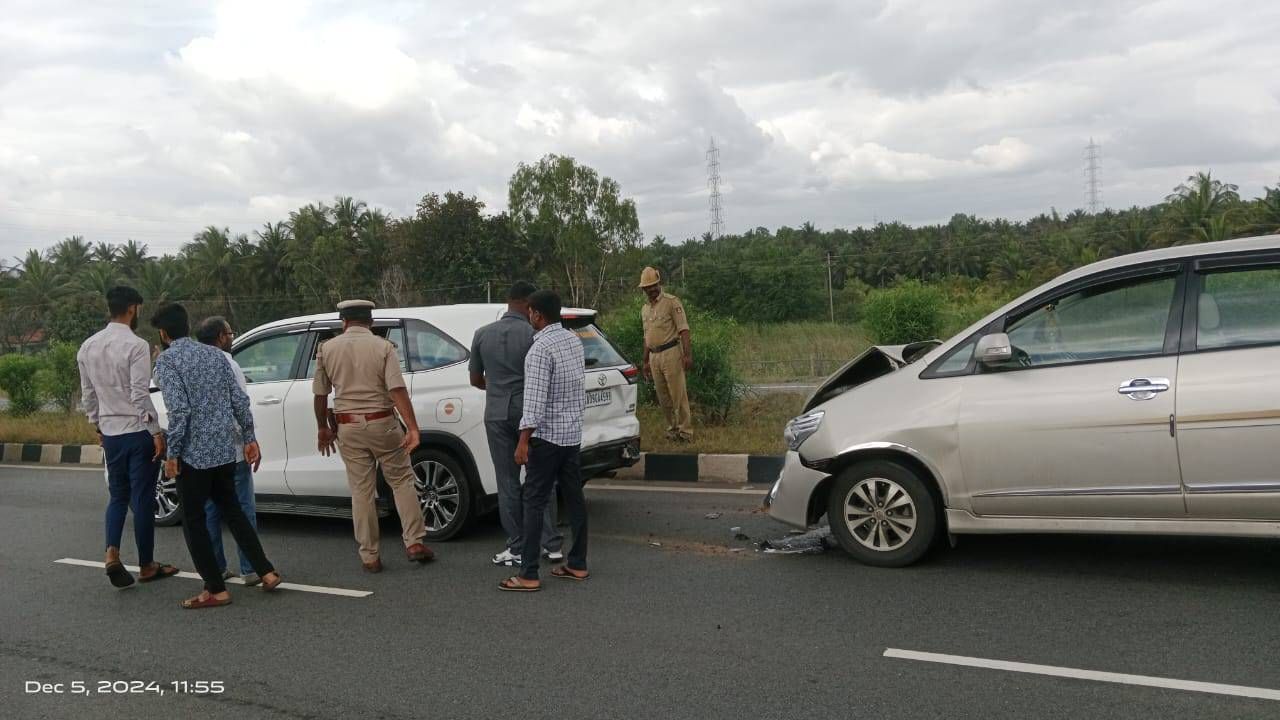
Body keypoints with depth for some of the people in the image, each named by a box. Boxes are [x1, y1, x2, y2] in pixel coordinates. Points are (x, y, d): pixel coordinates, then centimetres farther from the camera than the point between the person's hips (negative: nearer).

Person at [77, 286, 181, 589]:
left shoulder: (88, 347, 7)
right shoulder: (135, 345, -15)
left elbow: (87, 395, 13)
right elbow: (141, 395, -19)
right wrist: (156, 432, -14)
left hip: (110, 433, 6)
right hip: (138, 431, -6)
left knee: (117, 495, 17)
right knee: (143, 499, 3)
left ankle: (112, 554, -1)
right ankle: (147, 566, 12)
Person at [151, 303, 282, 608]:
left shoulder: (167, 360, -9)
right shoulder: (215, 354, 9)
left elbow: (179, 409, -19)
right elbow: (240, 400, 6)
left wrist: (172, 453, -13)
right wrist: (249, 438, 12)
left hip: (193, 454, -6)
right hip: (225, 450, 6)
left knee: (194, 522, 7)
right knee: (232, 511, 19)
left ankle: (216, 590, 11)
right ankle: (266, 572, 17)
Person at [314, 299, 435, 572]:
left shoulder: (327, 350, 2)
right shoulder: (383, 347, -6)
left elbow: (320, 395, 6)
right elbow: (397, 390, -16)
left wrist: (323, 428, 20)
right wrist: (413, 428, -19)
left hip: (348, 427, 2)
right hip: (383, 423, -2)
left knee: (361, 491, 7)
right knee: (402, 481, 11)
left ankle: (369, 556, 12)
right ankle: (414, 542, 5)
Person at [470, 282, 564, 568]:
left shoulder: (483, 334, 2)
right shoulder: (534, 335, -8)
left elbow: (475, 379, 11)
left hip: (497, 414, 2)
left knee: (508, 483, 7)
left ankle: (516, 549, 10)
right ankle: (552, 545, 10)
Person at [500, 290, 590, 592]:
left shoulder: (540, 349, -18)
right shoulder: (574, 340, 7)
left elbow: (535, 400, -22)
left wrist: (523, 441, -20)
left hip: (547, 435, -8)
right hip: (573, 432, 8)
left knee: (534, 502, -4)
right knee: (574, 497, 12)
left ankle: (528, 575, -3)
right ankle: (577, 564, 19)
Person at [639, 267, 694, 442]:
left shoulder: (671, 301, -5)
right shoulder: (645, 309, 17)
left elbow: (683, 329, -12)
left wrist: (687, 354, -20)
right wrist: (645, 361, 22)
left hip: (671, 353, -7)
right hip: (654, 356, 7)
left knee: (678, 394, -6)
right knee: (663, 397, 11)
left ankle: (685, 431, 2)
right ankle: (672, 428, 23)